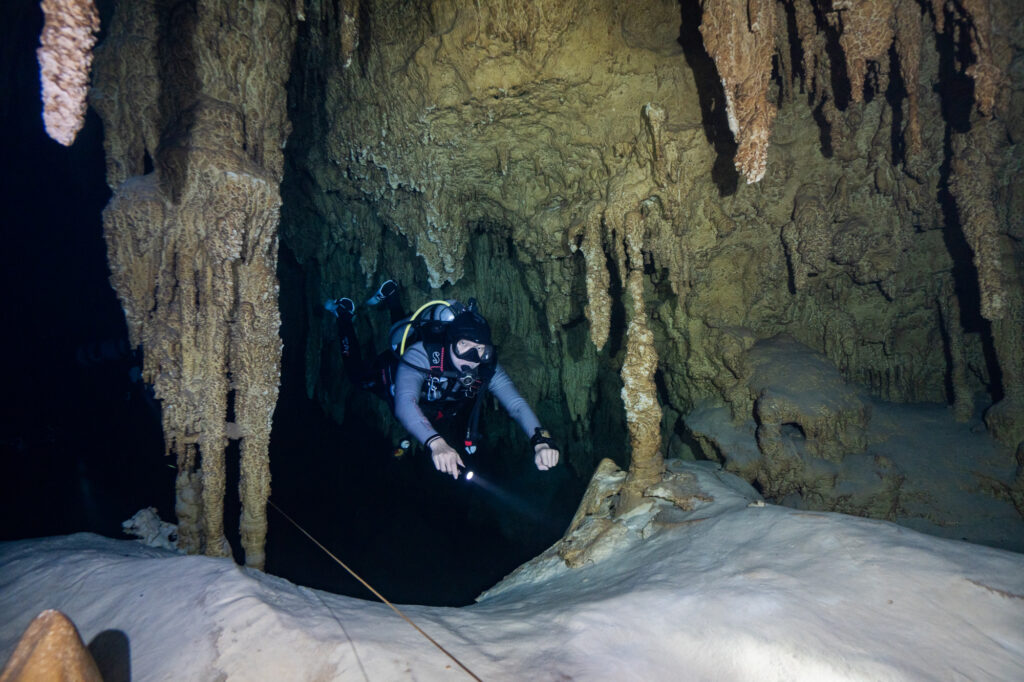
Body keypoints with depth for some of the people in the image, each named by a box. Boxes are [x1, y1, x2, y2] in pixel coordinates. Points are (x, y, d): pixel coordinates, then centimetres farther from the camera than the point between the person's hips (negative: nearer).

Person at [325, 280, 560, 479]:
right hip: (391, 373, -4)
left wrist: (540, 440, -71)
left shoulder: (488, 369, -40)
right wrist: (436, 442, -82)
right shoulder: (421, 356, -51)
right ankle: (344, 313, 40)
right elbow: (405, 404, -65)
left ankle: (389, 298, 51)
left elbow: (517, 404, -51)